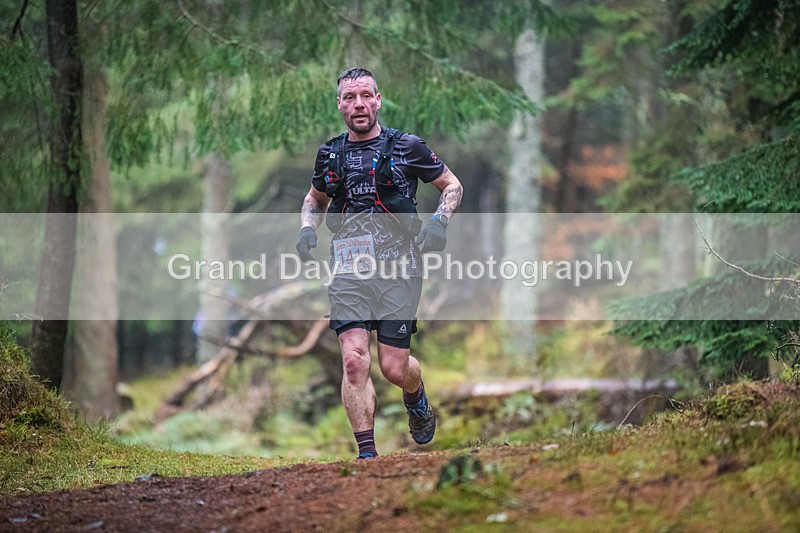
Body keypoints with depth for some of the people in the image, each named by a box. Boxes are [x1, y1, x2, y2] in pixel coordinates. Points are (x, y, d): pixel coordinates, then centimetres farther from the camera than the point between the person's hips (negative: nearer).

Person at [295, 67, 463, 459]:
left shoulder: (406, 147, 1)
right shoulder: (330, 154, 10)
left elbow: (452, 186, 12)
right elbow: (315, 198, 29)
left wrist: (439, 223, -6)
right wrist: (307, 229, 9)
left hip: (399, 268, -2)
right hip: (349, 269, 2)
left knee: (393, 368, -2)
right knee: (354, 360, -14)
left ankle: (416, 396, 36)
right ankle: (367, 453, -8)